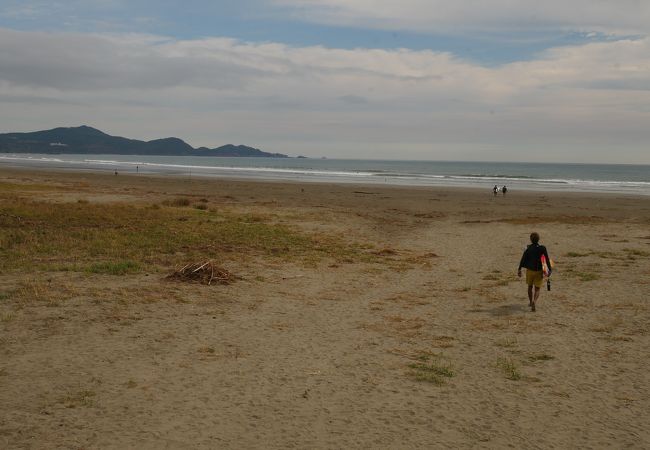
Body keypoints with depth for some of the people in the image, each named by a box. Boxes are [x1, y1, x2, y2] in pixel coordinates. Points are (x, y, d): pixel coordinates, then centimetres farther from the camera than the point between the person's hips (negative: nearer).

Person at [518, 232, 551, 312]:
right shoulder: (542, 248, -8)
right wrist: (549, 269, -1)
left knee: (530, 287, 23)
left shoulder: (528, 248, -7)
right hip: (539, 271, -1)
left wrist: (519, 269, -6)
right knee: (537, 289, 4)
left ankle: (530, 302, 37)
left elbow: (523, 259, -9)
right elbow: (547, 259, -9)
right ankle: (534, 301, -22)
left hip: (529, 270, 1)